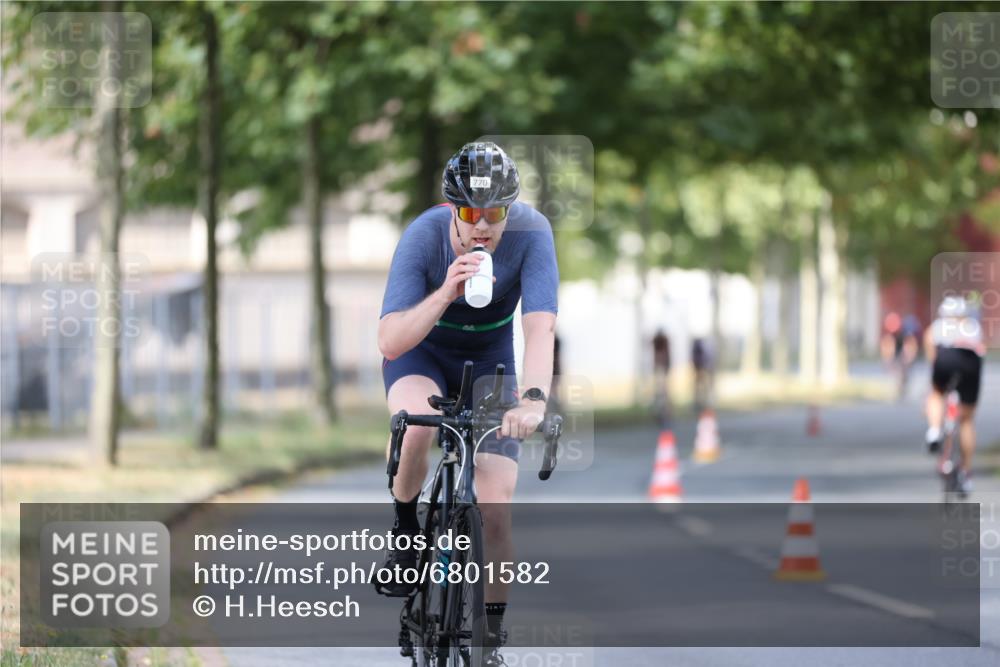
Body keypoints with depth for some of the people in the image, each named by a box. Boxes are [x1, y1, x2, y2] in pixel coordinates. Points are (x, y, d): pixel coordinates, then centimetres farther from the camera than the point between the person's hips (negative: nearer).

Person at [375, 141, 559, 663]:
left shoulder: (531, 232, -28)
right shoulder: (424, 236, -30)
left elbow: (541, 326, -38)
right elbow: (390, 342, -34)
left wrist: (534, 399, -55)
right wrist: (446, 293, -50)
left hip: (489, 361, 1)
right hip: (422, 352, -1)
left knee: (497, 510, -11)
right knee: (416, 423, -38)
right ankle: (405, 532, -10)